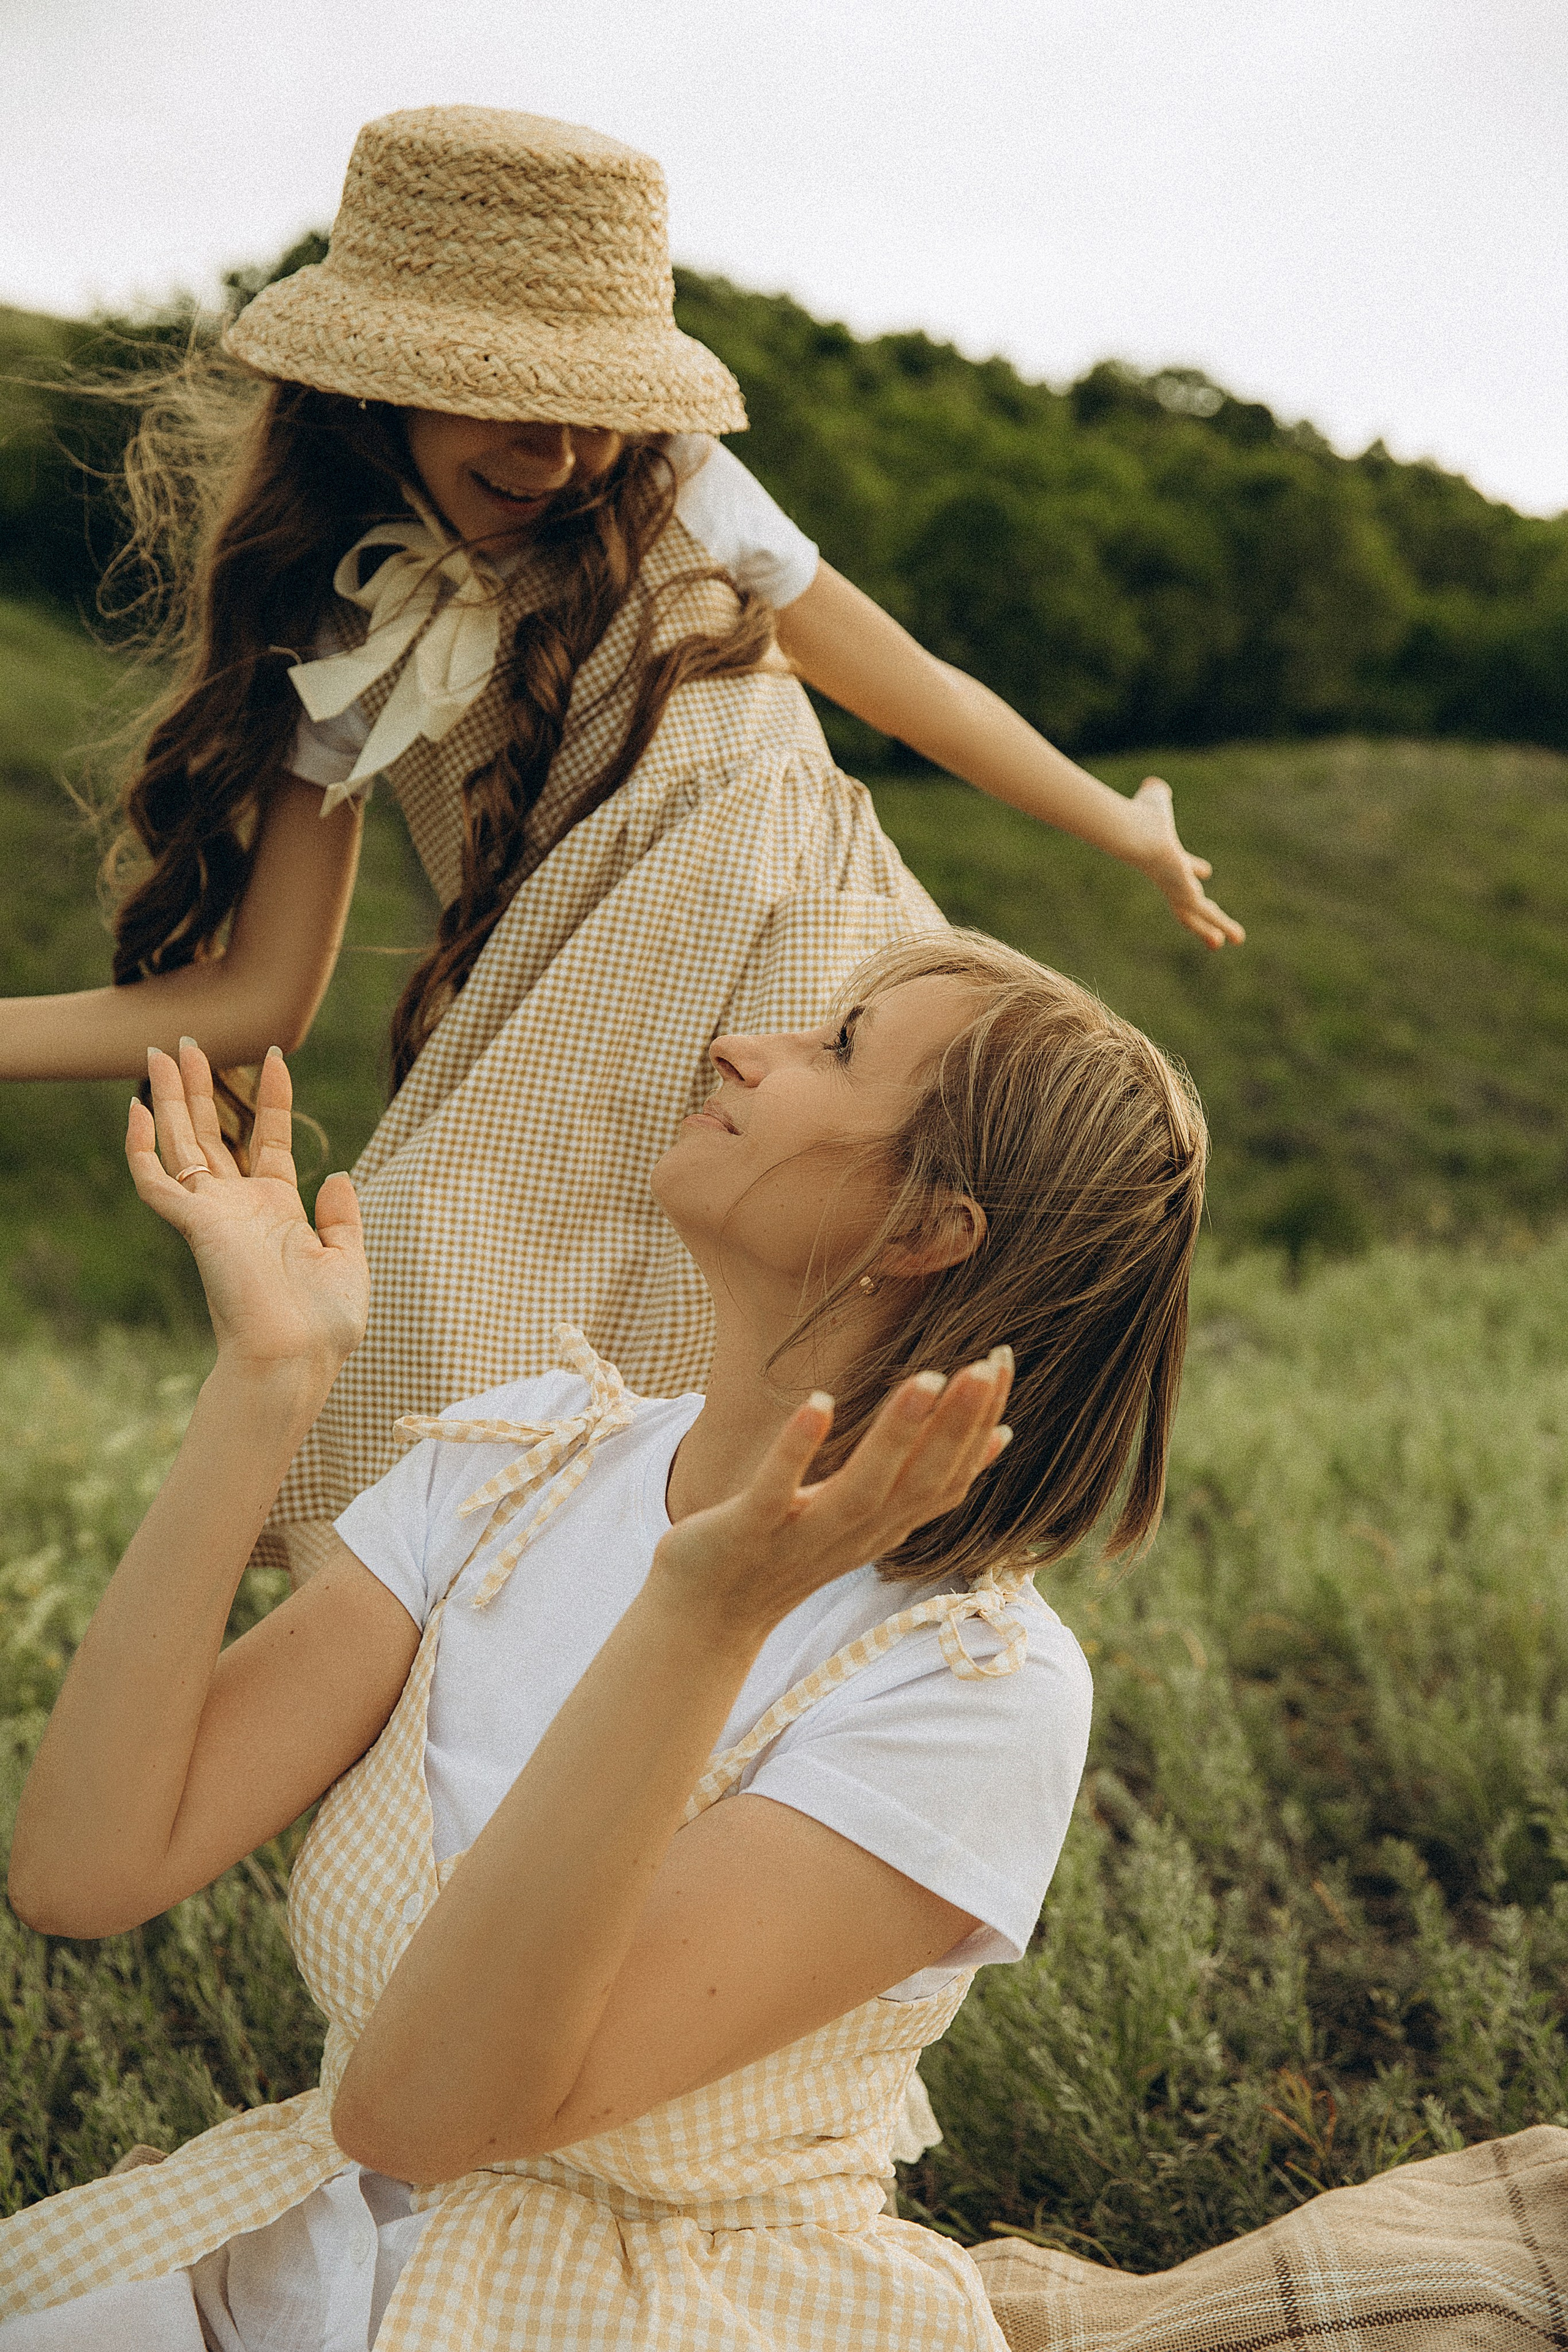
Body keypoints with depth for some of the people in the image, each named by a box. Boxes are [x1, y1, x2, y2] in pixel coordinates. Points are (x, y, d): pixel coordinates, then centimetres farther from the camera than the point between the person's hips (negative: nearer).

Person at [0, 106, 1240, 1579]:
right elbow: (255, 997, 6)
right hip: (583, 1088, 2)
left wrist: (1124, 831, 29)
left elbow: (907, 684, 18)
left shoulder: (673, 496, 4)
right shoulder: (337, 647, 6)